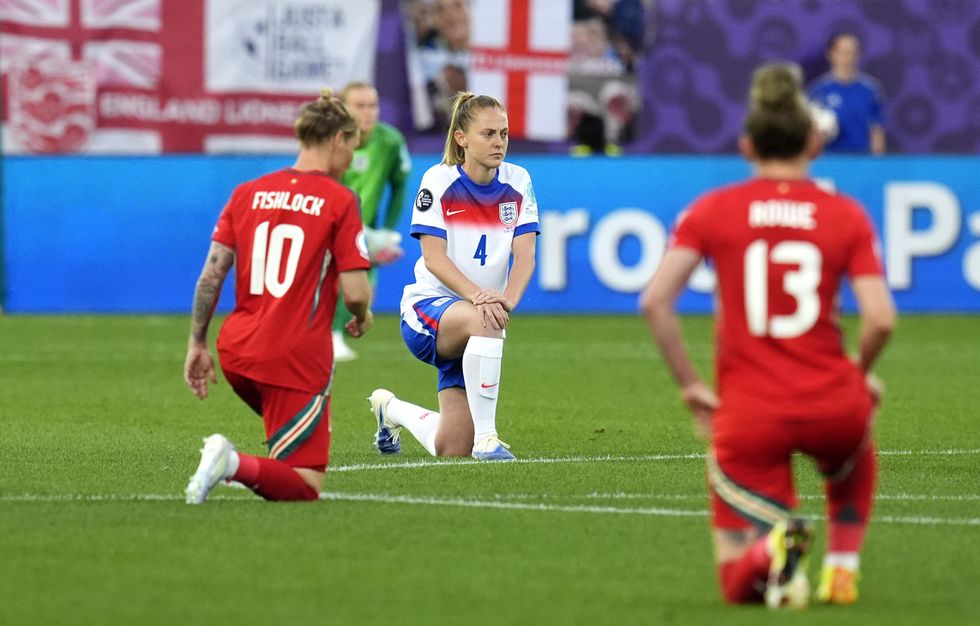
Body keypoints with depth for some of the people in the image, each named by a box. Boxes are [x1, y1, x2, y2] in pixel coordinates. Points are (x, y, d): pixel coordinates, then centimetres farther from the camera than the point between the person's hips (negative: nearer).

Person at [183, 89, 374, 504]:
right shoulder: (339, 201, -7)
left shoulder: (248, 193, 7)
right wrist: (363, 317, 11)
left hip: (236, 351, 6)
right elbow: (355, 293, -11)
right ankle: (234, 465, -26)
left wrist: (197, 344, 9)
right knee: (305, 487, -1)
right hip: (298, 358, -6)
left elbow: (212, 273, 3)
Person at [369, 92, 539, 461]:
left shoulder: (517, 182, 0)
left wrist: (507, 300, -29)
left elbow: (524, 255, -9)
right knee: (483, 321, -41)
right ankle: (485, 438, -35)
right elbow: (433, 256, -18)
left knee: (450, 452, 1)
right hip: (428, 306, -4)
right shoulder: (439, 181, -10)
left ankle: (391, 409, 35)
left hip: (479, 323, 4)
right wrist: (477, 296, -34)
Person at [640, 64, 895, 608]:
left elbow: (655, 301, -9)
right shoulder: (846, 215, 2)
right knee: (853, 453, 41)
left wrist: (689, 384, 2)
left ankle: (770, 547, -24)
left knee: (738, 582, 10)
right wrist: (861, 375, 13)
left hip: (747, 417, -1)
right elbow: (881, 319, -7)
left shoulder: (711, 210, 1)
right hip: (831, 408, 1)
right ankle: (842, 569, 23)